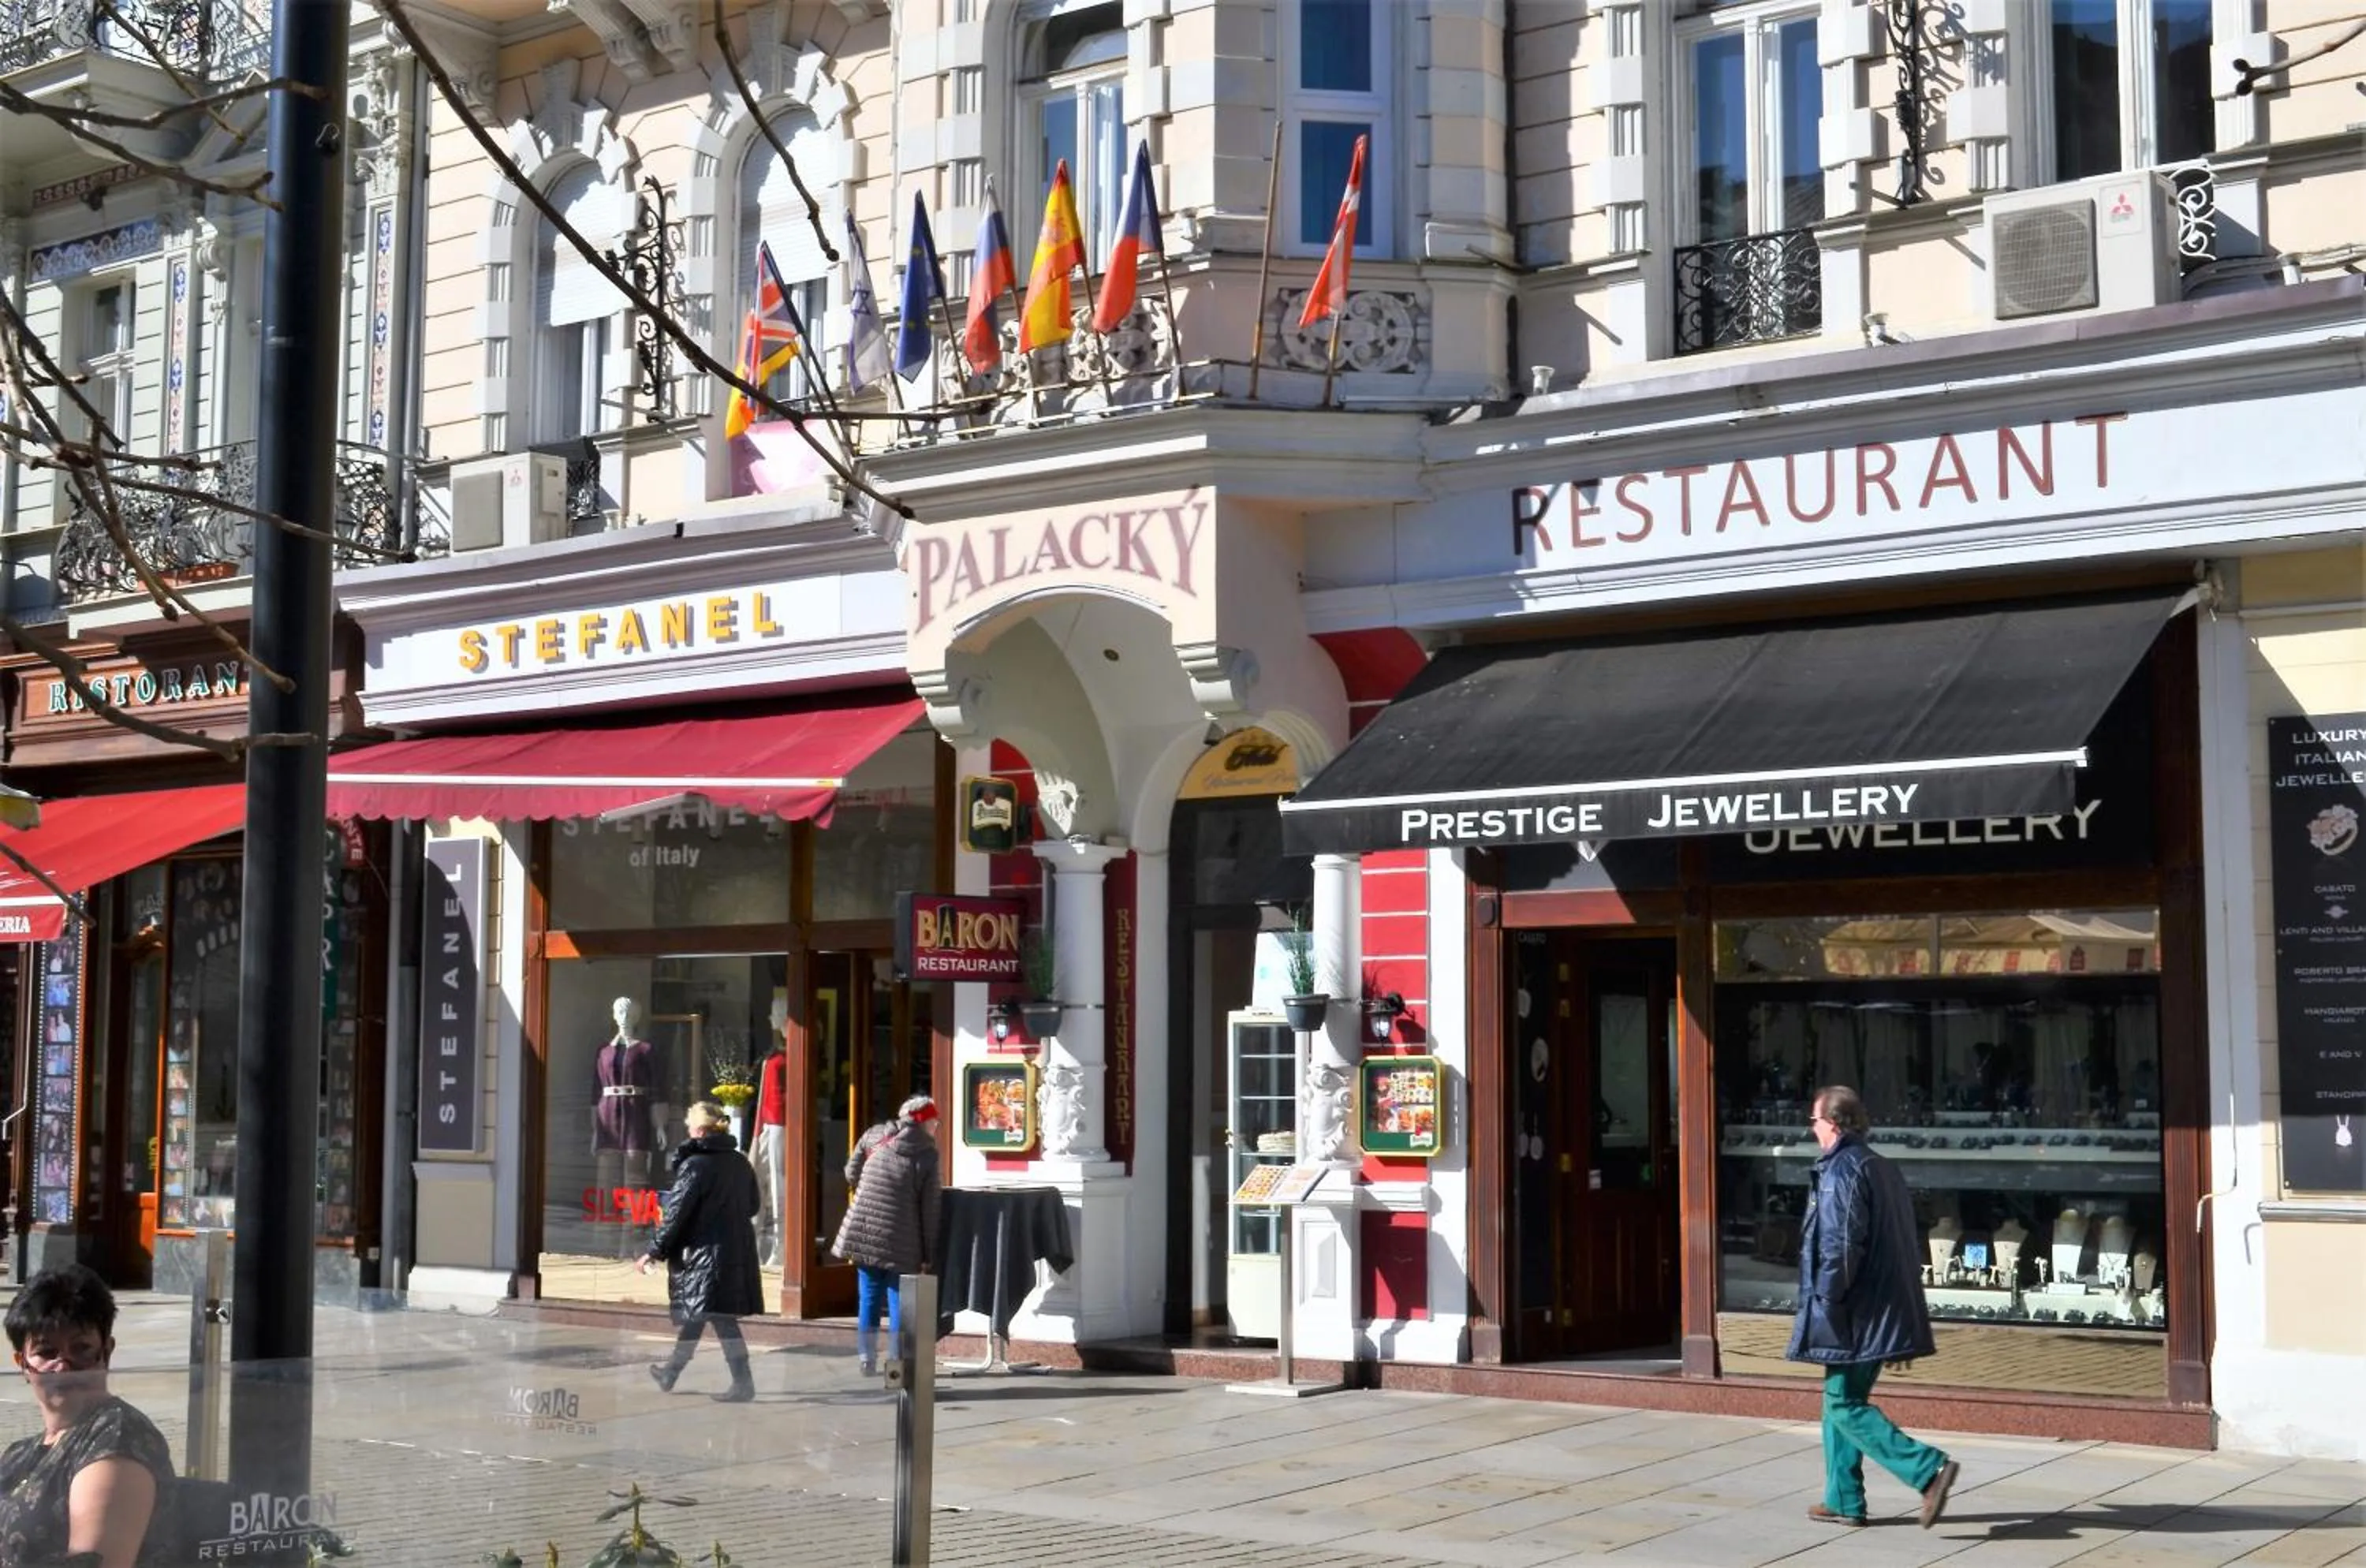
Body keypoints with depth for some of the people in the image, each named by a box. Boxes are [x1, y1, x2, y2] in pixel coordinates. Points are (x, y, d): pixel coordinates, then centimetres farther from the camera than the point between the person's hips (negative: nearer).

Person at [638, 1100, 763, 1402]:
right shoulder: (741, 1163, 7)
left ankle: (743, 1382, -6)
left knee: (721, 1319, -4)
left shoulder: (695, 1165, -15)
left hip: (706, 1254, -8)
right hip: (738, 1250, 8)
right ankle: (672, 1370, 35)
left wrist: (655, 1251, -6)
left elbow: (676, 1213, -14)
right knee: (693, 1312, 21)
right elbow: (752, 1206, 17)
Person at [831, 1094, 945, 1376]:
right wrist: (928, 1255, -2)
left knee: (868, 1298, 12)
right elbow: (930, 1209, -6)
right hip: (901, 1242, -3)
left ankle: (867, 1360, 16)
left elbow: (852, 1174, 12)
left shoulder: (876, 1136, 4)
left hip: (864, 1232, 3)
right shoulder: (929, 1156, -5)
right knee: (899, 1300, 4)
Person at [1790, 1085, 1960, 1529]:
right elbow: (1907, 1242, 19)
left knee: (1845, 1405, -6)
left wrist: (1826, 1302, -14)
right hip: (1886, 1309, 10)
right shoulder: (1885, 1169, 15)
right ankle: (1843, 1501, 19)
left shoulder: (1841, 1171, -14)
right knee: (1842, 1400, 16)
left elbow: (1840, 1246, -22)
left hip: (1856, 1314, -10)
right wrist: (1903, 1317, 22)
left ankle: (1929, 1468, -17)